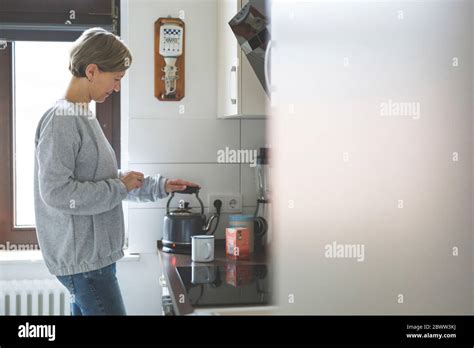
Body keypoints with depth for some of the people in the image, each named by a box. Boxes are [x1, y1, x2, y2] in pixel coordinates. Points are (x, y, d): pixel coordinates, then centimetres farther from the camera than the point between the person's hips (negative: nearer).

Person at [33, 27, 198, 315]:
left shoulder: (85, 118, 13)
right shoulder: (61, 120, -17)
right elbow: (56, 192, -24)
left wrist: (159, 186, 13)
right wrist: (120, 187, -16)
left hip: (94, 254, 9)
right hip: (83, 259, -9)